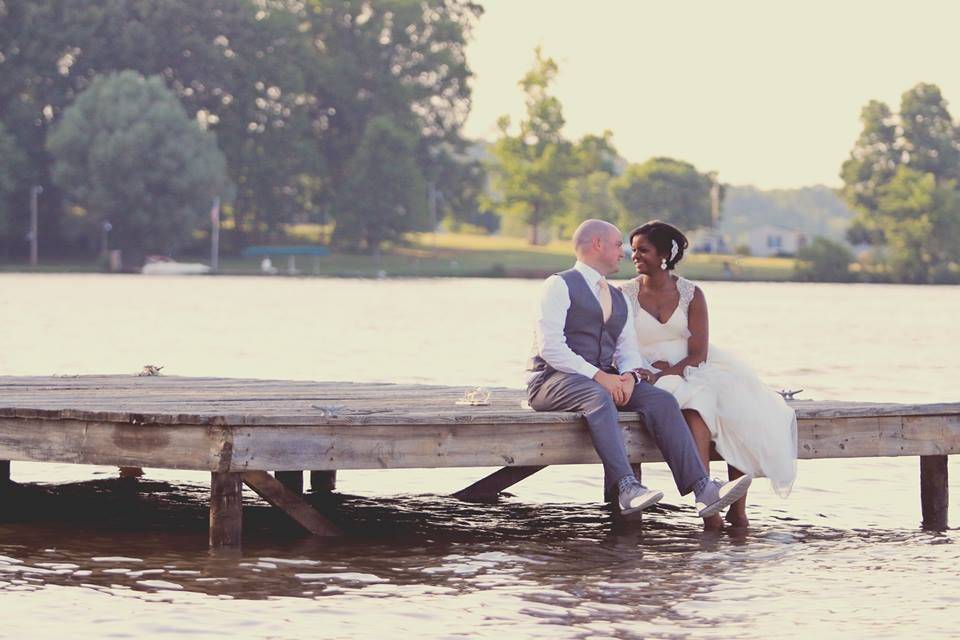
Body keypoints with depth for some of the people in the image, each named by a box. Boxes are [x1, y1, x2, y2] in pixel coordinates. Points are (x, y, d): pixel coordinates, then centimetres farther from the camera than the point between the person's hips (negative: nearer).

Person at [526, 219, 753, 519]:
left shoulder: (619, 299, 23)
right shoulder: (560, 286, -1)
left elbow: (628, 349, 15)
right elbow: (550, 347, -12)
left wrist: (629, 376, -10)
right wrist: (599, 376, -19)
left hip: (604, 380, 7)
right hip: (554, 380, -6)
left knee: (660, 400, -18)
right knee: (599, 398, -38)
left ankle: (702, 488, -31)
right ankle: (625, 488, -51)